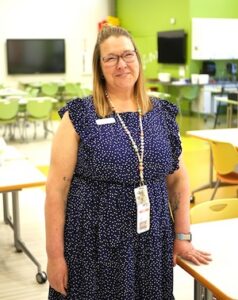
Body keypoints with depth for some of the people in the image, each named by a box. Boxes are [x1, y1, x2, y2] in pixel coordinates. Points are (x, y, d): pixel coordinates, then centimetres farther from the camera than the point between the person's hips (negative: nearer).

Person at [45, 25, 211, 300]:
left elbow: (178, 179, 10)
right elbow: (57, 188, -8)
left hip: (152, 243, 3)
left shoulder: (162, 114, 3)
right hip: (93, 246, -3)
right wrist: (55, 255, -9)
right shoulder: (79, 116, -8)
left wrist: (182, 236, 7)